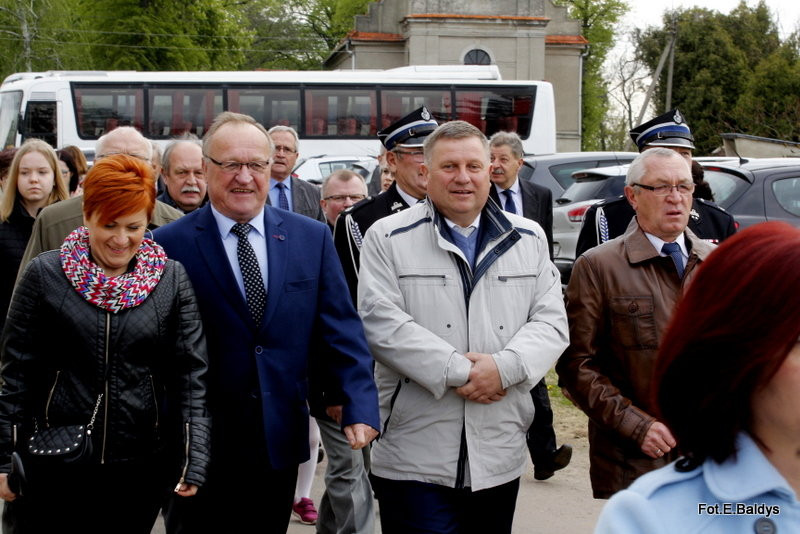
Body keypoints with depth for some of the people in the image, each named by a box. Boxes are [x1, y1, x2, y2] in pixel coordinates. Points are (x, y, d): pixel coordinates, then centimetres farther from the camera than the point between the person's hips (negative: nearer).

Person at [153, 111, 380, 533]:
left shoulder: (312, 238, 3)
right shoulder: (168, 245, -6)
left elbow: (341, 329, 1)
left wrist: (359, 405, -10)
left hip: (281, 440, 3)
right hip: (200, 446, -3)